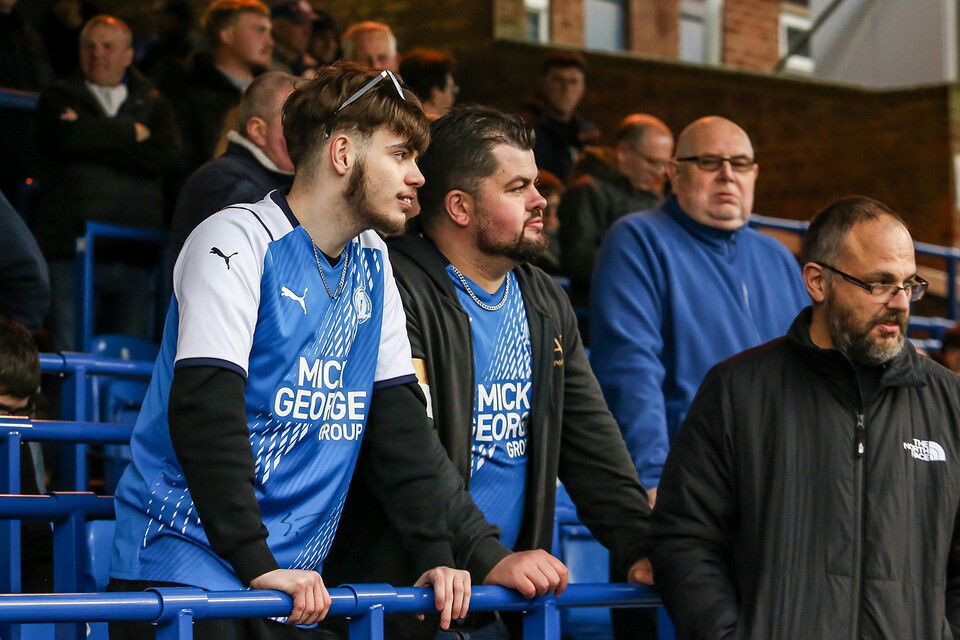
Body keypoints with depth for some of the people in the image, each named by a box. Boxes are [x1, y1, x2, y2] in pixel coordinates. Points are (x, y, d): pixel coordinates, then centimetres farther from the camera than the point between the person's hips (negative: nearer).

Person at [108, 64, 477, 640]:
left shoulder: (372, 263, 13)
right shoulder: (237, 243, -9)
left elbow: (398, 418, 13)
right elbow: (204, 410, -19)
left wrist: (438, 553, 1)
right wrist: (256, 565, -25)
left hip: (294, 583, 6)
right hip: (186, 567, -6)